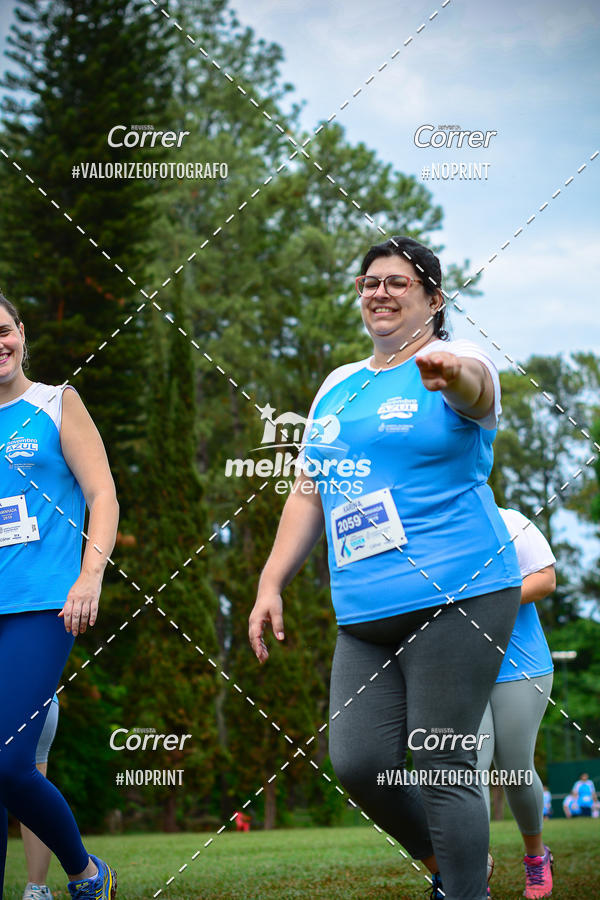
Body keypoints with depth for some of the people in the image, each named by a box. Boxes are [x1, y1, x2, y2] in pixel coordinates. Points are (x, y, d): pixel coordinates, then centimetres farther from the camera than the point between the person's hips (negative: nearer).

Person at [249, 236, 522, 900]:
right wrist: (271, 584, 13)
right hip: (364, 614, 6)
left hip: (457, 598, -6)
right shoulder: (337, 386, 18)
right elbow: (307, 494, 21)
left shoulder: (454, 361, -1)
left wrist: (452, 372, -52)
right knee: (356, 763, -1)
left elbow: (478, 390, -27)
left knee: (442, 768, -9)